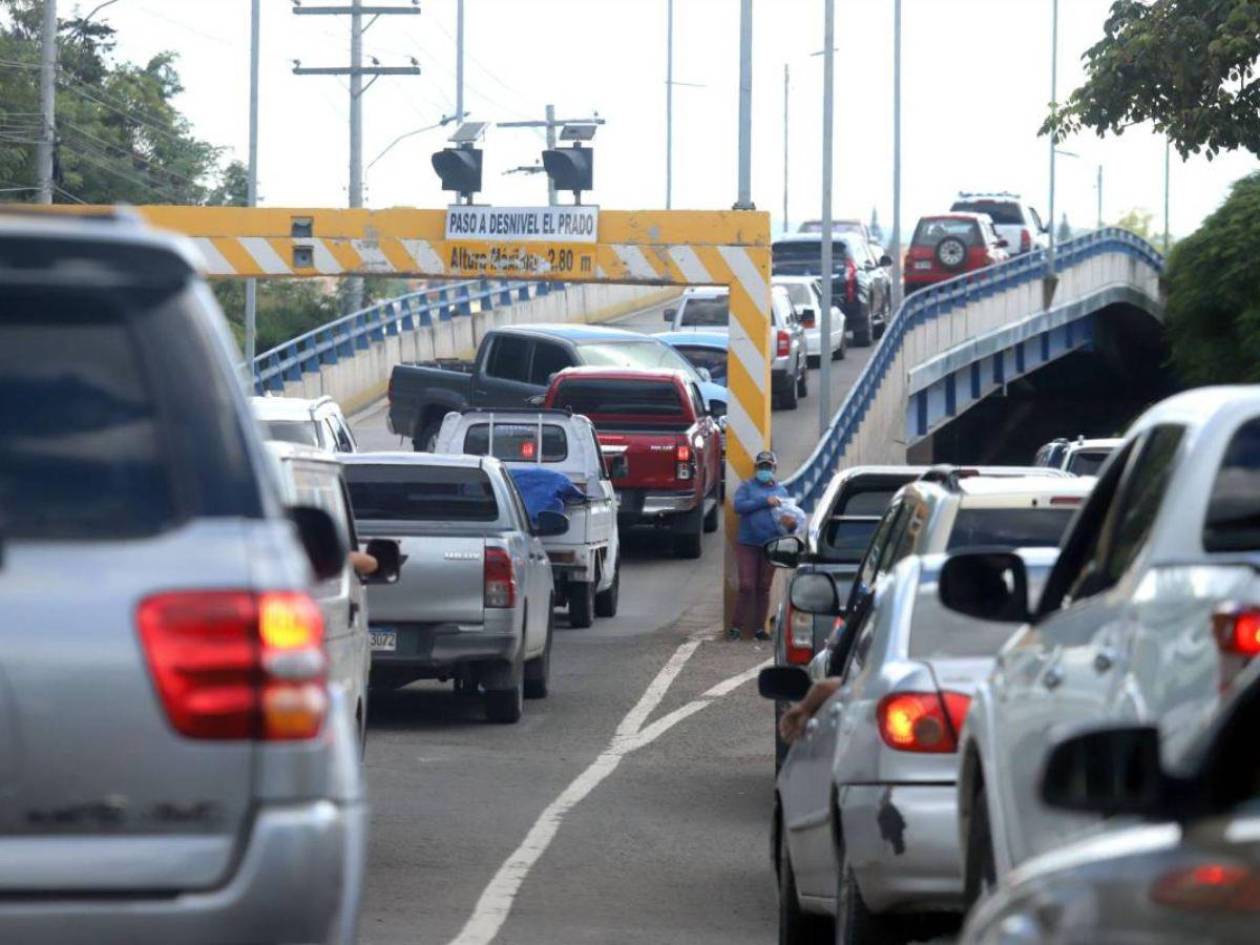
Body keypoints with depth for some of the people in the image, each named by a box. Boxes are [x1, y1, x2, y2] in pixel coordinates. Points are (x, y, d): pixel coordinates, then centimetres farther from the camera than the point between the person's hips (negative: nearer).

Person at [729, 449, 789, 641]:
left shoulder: (781, 491, 15)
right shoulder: (747, 487, 6)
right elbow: (739, 506, -10)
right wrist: (764, 501, -16)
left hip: (770, 546, 3)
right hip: (748, 545, -3)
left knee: (764, 588, 6)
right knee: (746, 586, -9)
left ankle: (759, 628, 11)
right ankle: (737, 627, -3)